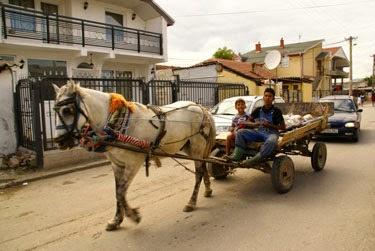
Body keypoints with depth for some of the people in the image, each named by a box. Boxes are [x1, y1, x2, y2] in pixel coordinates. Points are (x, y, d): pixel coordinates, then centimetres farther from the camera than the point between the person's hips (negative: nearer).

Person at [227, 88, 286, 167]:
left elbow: (283, 127, -4)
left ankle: (256, 159, -38)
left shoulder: (276, 111, -3)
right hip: (259, 132, 5)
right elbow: (248, 122, 14)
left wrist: (270, 125, -16)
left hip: (271, 133, -4)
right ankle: (238, 154, -26)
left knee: (271, 142, -42)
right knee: (240, 132, -14)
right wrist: (254, 124, -8)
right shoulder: (258, 110, 9)